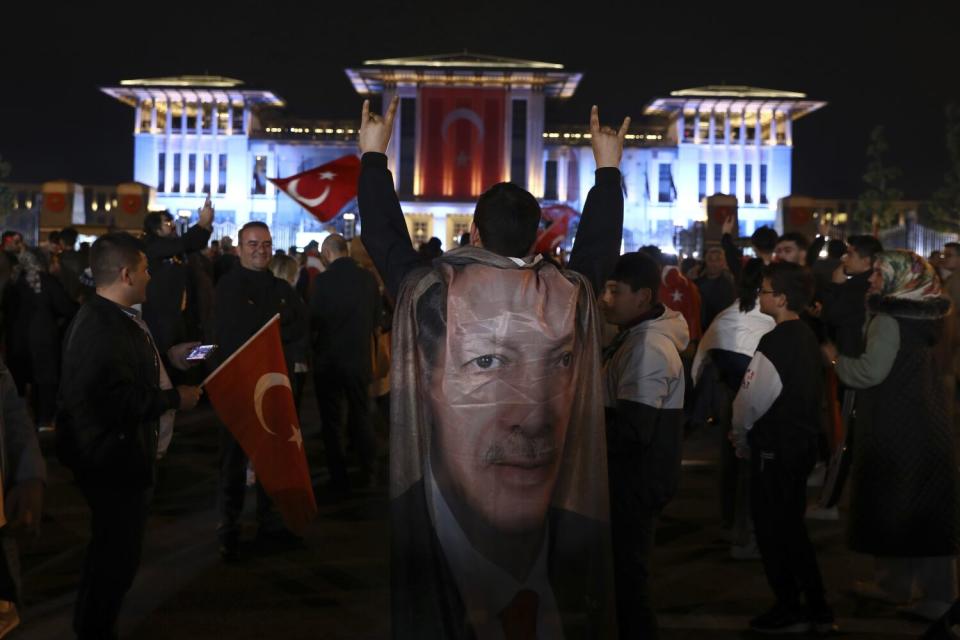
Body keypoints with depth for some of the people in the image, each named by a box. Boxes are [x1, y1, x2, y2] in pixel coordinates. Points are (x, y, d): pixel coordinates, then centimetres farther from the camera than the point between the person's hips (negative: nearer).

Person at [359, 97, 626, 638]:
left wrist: (374, 156, 16)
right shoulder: (570, 295, -6)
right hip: (540, 491, 2)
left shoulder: (434, 291, -11)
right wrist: (608, 166, 26)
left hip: (454, 483, -1)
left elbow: (383, 236, 4)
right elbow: (601, 243, 12)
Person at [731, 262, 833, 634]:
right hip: (804, 442, 9)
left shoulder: (775, 342, -20)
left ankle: (789, 611, 15)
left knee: (773, 530, 5)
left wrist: (741, 435, 0)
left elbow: (752, 398, -19)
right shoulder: (807, 338, 7)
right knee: (792, 527, 18)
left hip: (775, 449, -9)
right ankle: (818, 609, 23)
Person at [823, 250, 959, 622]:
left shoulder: (890, 320, -15)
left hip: (894, 429, -7)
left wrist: (835, 358, -4)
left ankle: (894, 584, 13)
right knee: (929, 505, 10)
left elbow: (870, 372, -20)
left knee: (891, 503, 4)